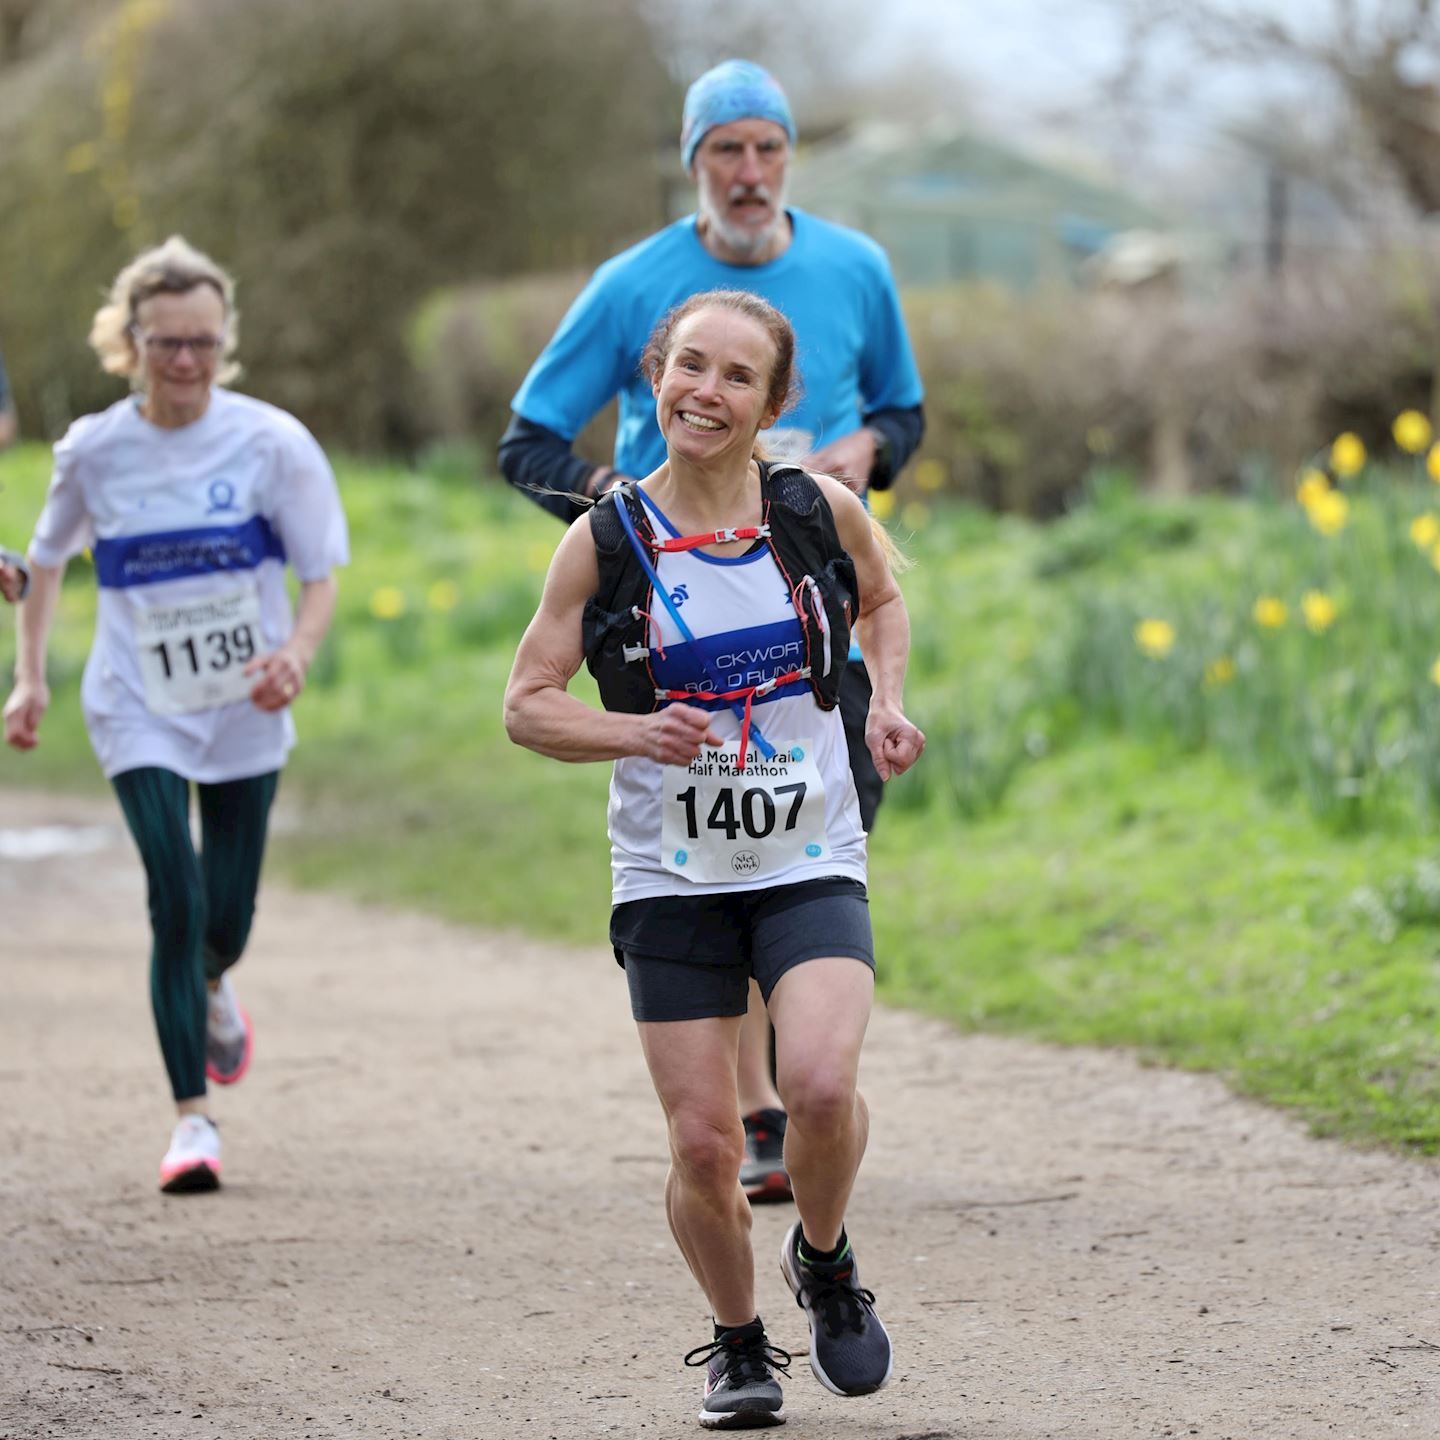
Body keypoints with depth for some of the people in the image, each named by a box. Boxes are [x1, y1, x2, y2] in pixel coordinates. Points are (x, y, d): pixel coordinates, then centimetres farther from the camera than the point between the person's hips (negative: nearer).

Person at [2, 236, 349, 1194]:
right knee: (176, 897, -15)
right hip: (140, 712, -1)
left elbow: (321, 575, -5)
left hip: (245, 711, 1)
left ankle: (214, 988, 48)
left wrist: (298, 652, -25)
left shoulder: (270, 442, -9)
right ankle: (193, 1117, -8)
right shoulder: (95, 451, -6)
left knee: (228, 915, 9)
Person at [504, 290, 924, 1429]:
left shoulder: (822, 512, -1)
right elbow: (527, 703, 0)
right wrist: (633, 732, -18)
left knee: (822, 1085, -23)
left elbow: (882, 599, 21)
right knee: (703, 1142, -2)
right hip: (673, 877, 0)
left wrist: (888, 699, 3)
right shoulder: (608, 541, -5)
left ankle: (825, 1262, 9)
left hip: (810, 866, 0)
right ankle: (738, 1344, 25)